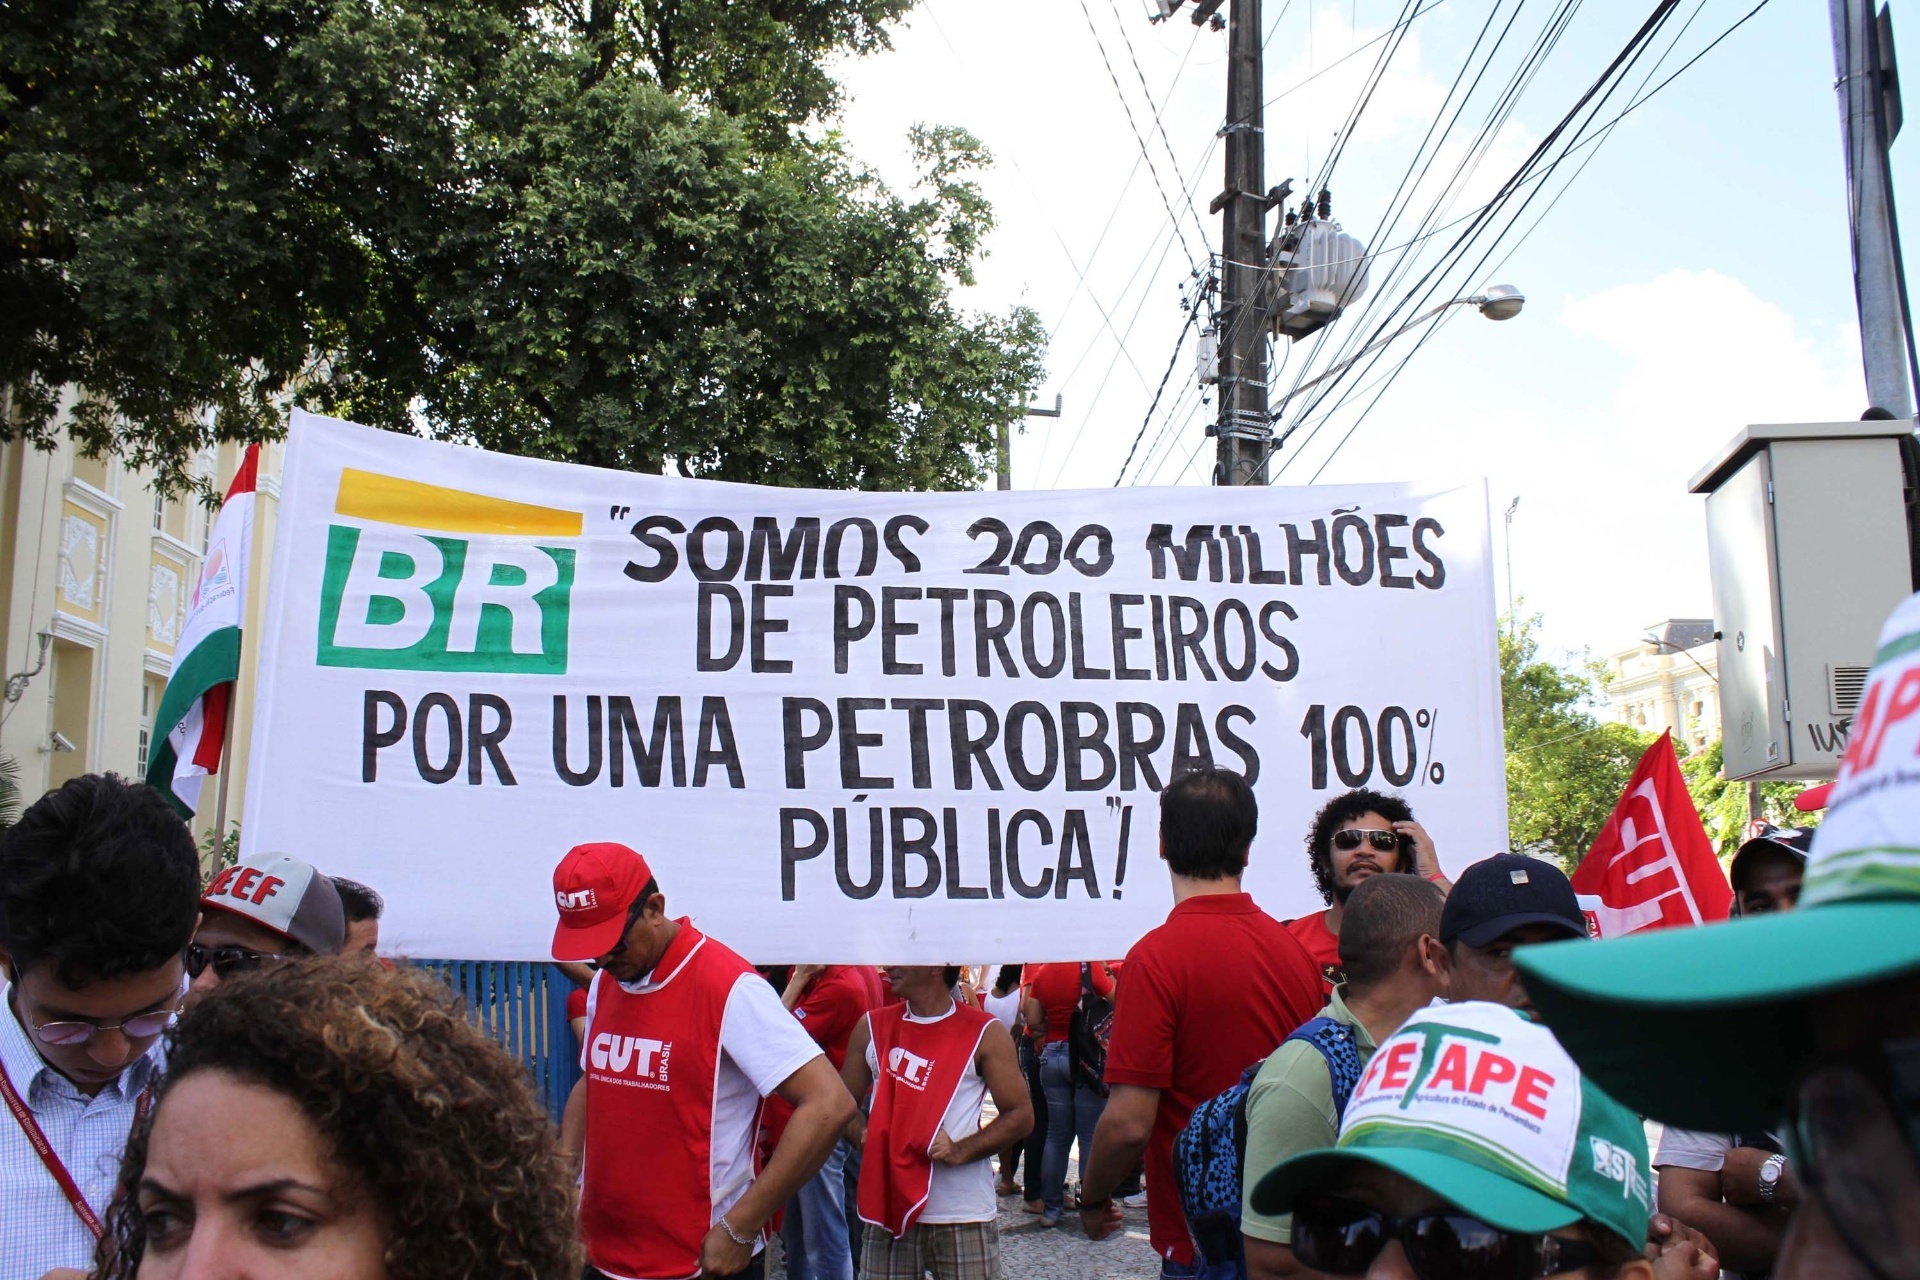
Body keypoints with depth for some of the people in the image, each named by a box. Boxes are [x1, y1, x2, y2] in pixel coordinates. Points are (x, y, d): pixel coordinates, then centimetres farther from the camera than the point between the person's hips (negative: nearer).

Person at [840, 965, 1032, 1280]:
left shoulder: (985, 1033, -2)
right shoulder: (872, 1028, 7)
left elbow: (1020, 1115, -3)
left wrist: (961, 1151, -15)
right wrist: (862, 1134, -7)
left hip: (963, 1218, -3)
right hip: (889, 1210, 3)